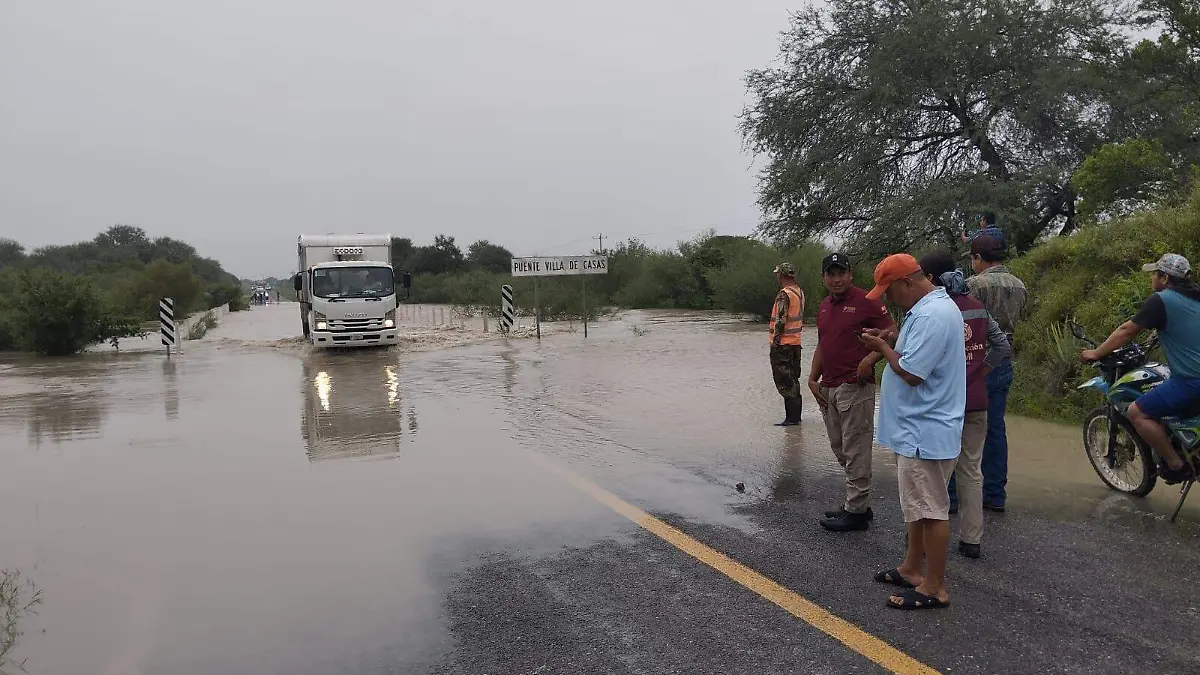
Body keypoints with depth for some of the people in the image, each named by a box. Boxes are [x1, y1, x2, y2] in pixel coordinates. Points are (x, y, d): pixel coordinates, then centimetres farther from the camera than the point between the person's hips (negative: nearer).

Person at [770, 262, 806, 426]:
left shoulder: (784, 294, -16)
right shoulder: (800, 292, 12)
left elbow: (781, 321, -20)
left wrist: (775, 342, -16)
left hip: (783, 344, -9)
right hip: (796, 342, 9)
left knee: (785, 382, -4)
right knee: (793, 380, 15)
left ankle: (791, 417, -3)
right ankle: (795, 415, 21)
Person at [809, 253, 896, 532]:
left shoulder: (866, 302, -9)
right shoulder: (823, 306, 15)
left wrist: (870, 359, -22)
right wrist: (813, 379, 14)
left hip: (855, 387, -8)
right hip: (828, 388, 8)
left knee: (855, 451, -2)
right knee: (840, 450, 15)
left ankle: (856, 511, 7)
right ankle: (857, 502, 27)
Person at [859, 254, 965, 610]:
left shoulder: (931, 316, -23)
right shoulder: (933, 307, 12)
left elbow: (911, 373, -25)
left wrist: (883, 348, -10)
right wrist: (888, 344, 6)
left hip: (925, 432, -11)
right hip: (918, 428, 11)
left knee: (931, 510, 0)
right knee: (919, 506, 20)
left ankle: (934, 587, 12)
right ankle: (913, 568, 34)